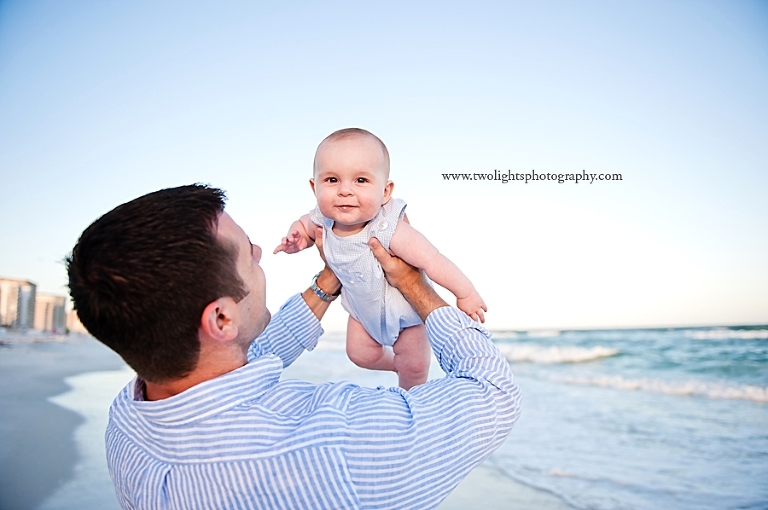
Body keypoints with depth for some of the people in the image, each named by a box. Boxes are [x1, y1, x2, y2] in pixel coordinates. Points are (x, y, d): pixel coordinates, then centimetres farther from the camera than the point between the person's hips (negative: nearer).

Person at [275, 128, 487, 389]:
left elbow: (433, 261, -37)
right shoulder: (323, 222, -24)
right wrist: (297, 238, -22)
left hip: (404, 307, -4)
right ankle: (397, 363, 50)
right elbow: (303, 224, 0)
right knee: (360, 354, 20)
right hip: (362, 307, 5)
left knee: (414, 366, 12)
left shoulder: (389, 231, -42)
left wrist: (466, 294, -28)